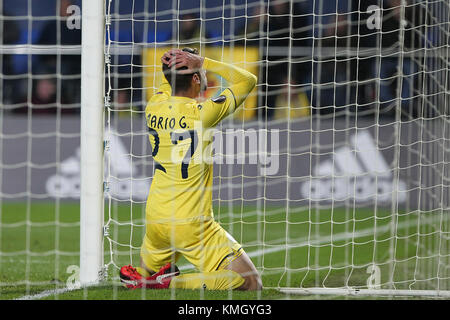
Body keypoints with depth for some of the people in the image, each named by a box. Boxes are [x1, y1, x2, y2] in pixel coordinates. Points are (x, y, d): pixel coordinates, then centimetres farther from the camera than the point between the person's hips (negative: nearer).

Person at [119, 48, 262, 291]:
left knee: (146, 273, 35)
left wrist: (170, 65, 2)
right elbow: (248, 80, -4)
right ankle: (173, 281, -15)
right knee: (251, 283, -4)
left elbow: (170, 83, 25)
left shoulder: (155, 108, 0)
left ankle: (140, 278, 1)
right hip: (191, 223, -7)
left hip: (155, 218, 7)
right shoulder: (200, 113, -16)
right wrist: (202, 62, -7)